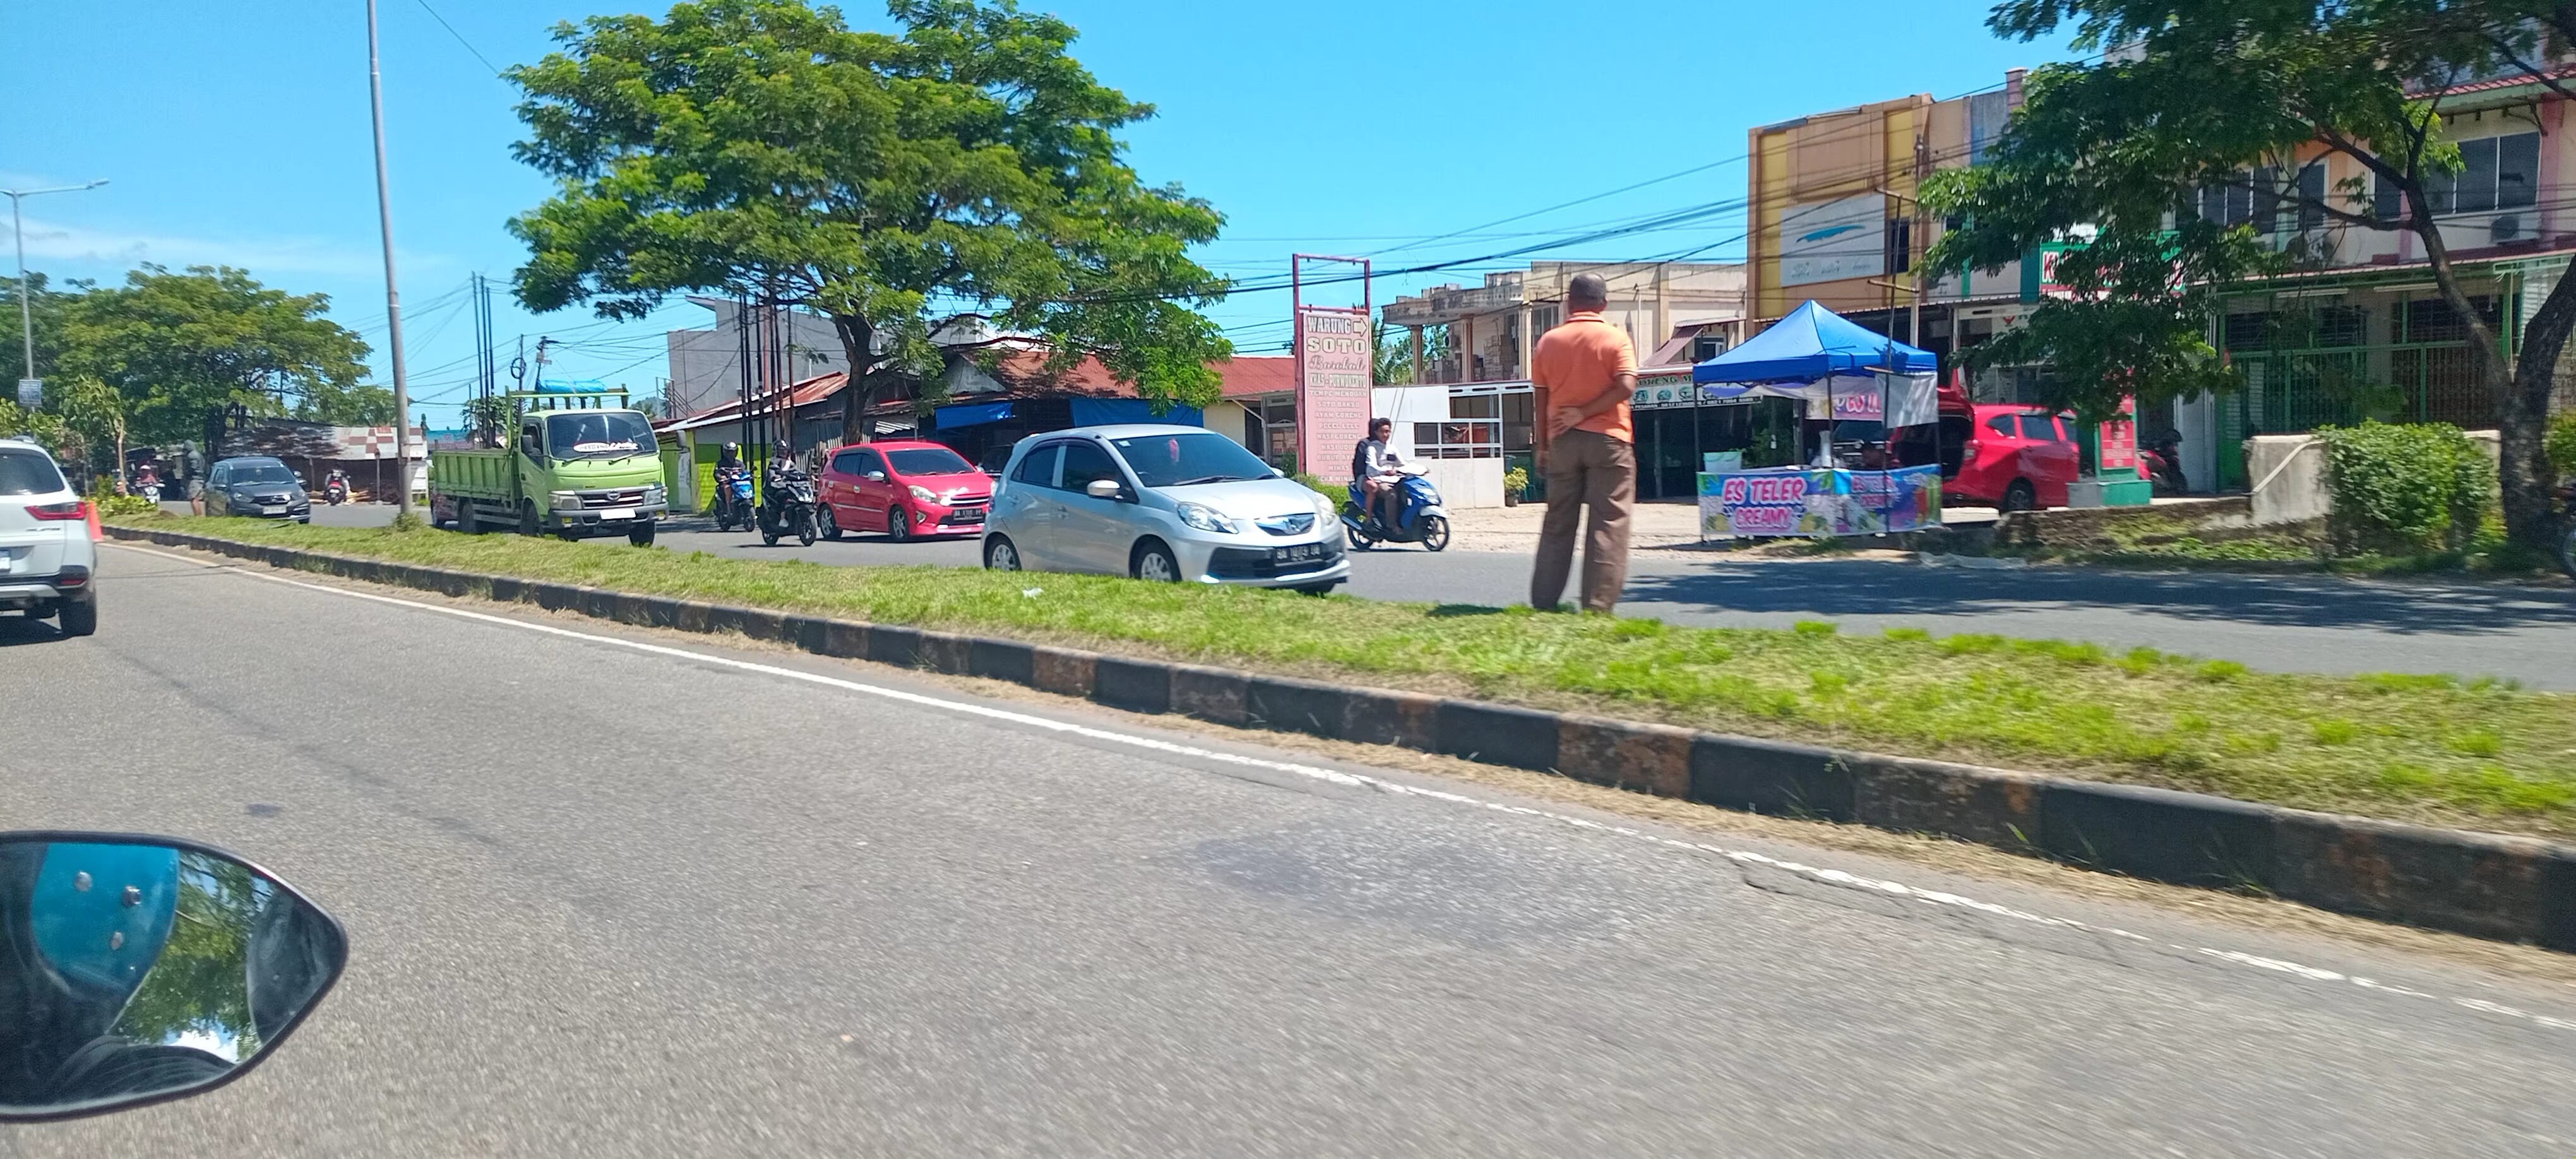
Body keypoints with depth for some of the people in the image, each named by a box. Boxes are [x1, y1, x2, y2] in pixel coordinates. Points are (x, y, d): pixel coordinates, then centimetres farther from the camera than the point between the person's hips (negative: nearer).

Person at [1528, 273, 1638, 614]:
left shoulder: (1549, 341, 5)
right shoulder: (1615, 338, -3)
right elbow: (1626, 385, -15)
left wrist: (1544, 444, 15)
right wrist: (1585, 412, -10)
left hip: (1563, 440, 3)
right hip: (1607, 439, -3)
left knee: (1558, 522, 11)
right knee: (1608, 522, -1)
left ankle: (1544, 600, 11)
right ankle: (1598, 604, -5)